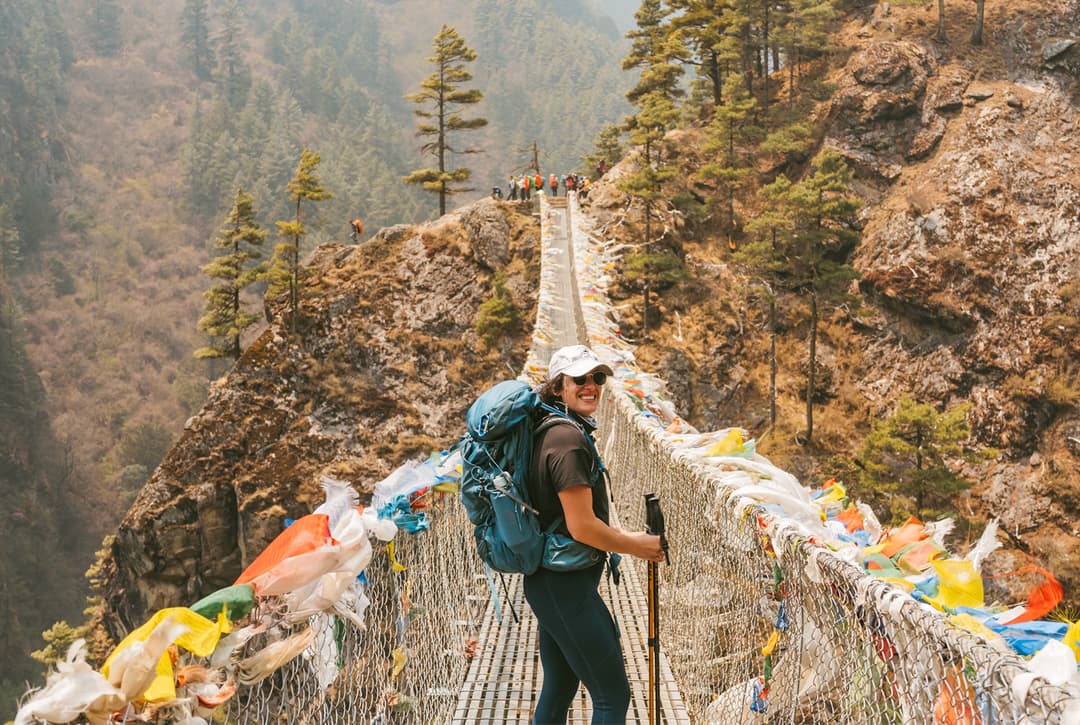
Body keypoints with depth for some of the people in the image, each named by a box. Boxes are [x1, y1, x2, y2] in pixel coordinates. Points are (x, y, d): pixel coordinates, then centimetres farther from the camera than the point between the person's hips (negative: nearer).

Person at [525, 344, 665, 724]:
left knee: (559, 686, 19)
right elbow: (581, 527, -21)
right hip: (567, 584, -10)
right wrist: (635, 546, -8)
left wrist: (623, 535, 14)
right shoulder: (569, 439, -19)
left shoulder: (549, 431, 11)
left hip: (545, 580, 10)